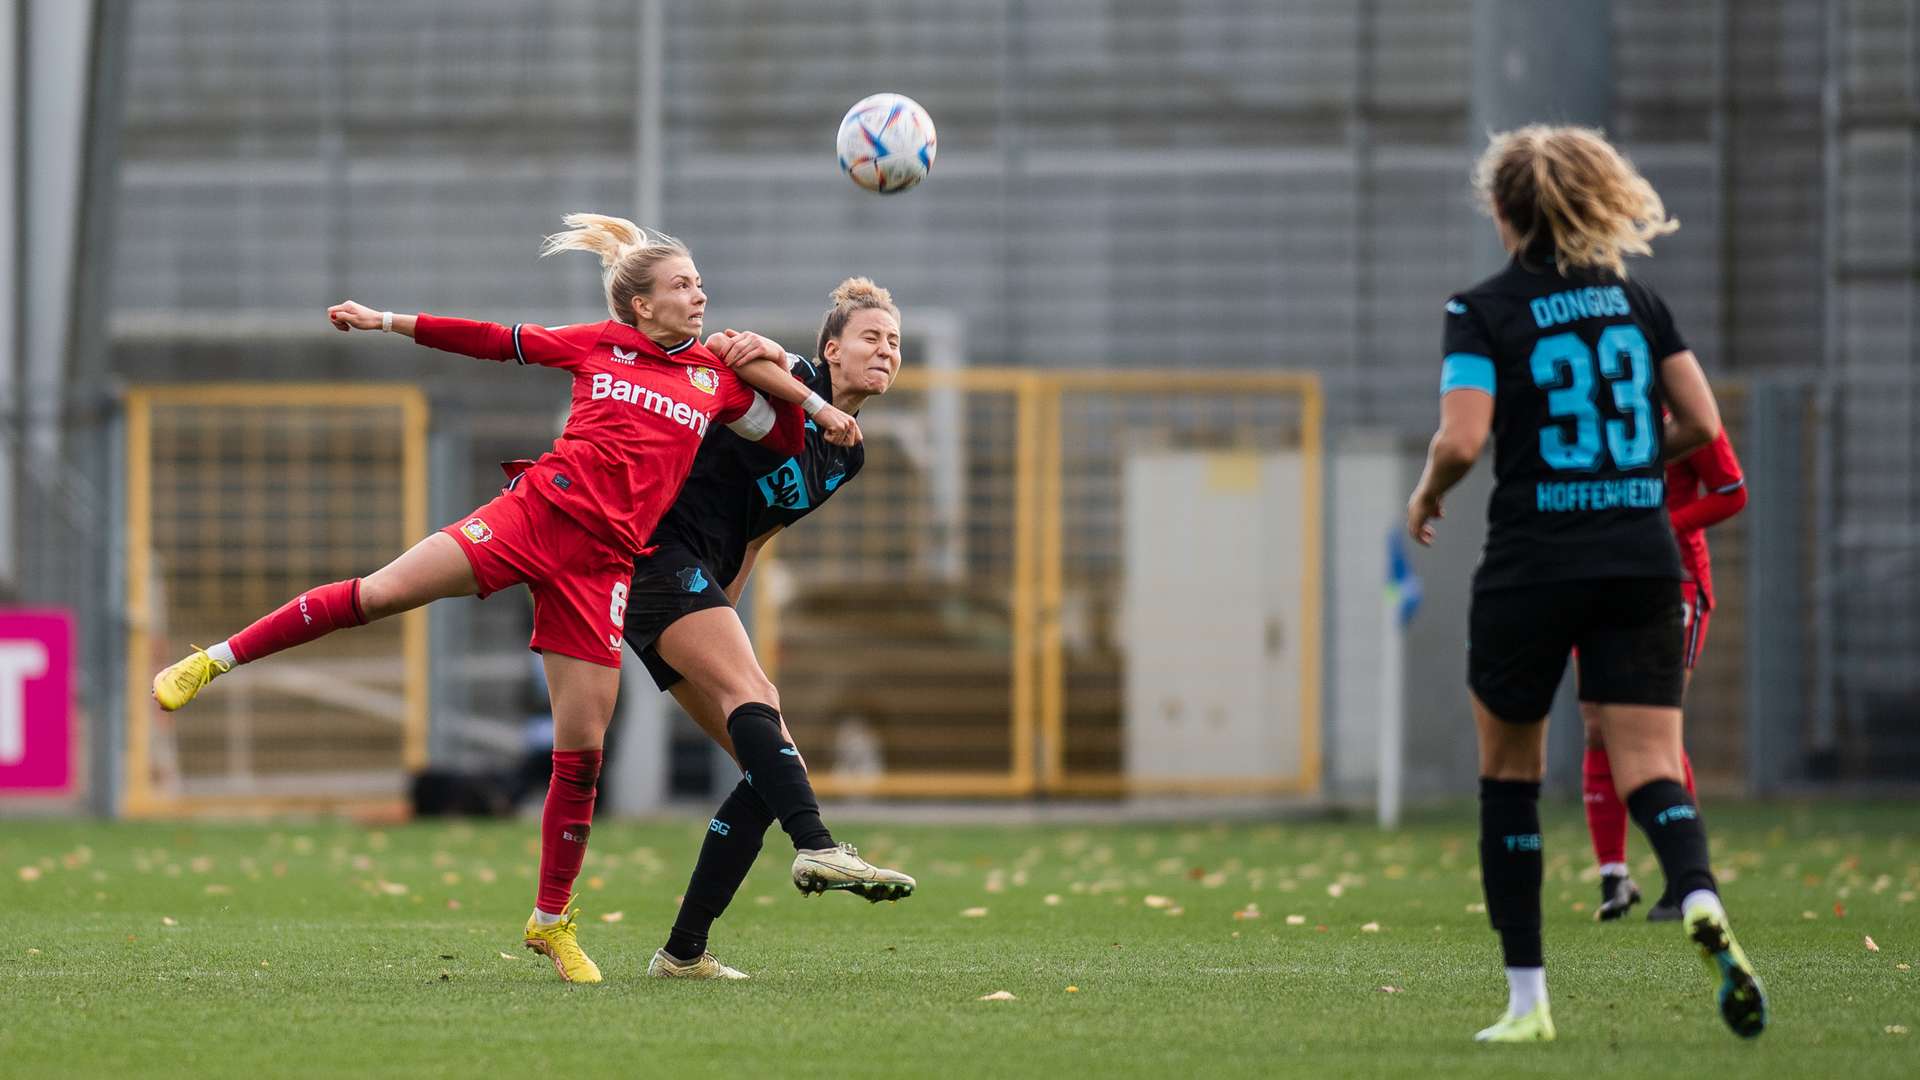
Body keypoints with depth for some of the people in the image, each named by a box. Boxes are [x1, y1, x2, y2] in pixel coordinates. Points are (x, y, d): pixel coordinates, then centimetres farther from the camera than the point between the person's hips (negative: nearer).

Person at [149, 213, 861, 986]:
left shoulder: (718, 376, 12)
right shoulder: (599, 345, 10)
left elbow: (790, 444, 18)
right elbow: (495, 341, 16)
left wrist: (785, 380, 0)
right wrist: (387, 322, 16)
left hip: (599, 561, 1)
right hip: (537, 509, -1)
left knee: (582, 751, -1)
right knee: (379, 593, -16)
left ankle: (552, 921, 12)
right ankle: (214, 662, -2)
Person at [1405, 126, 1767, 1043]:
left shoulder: (1483, 311, -5)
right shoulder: (1634, 298, 9)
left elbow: (1461, 441, -15)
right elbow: (1701, 424, 8)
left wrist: (1426, 497, 5)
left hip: (1531, 570, -3)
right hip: (1642, 563, 3)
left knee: (1509, 778, 13)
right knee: (1650, 771, -3)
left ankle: (1526, 998, 12)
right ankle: (1701, 904, -36)